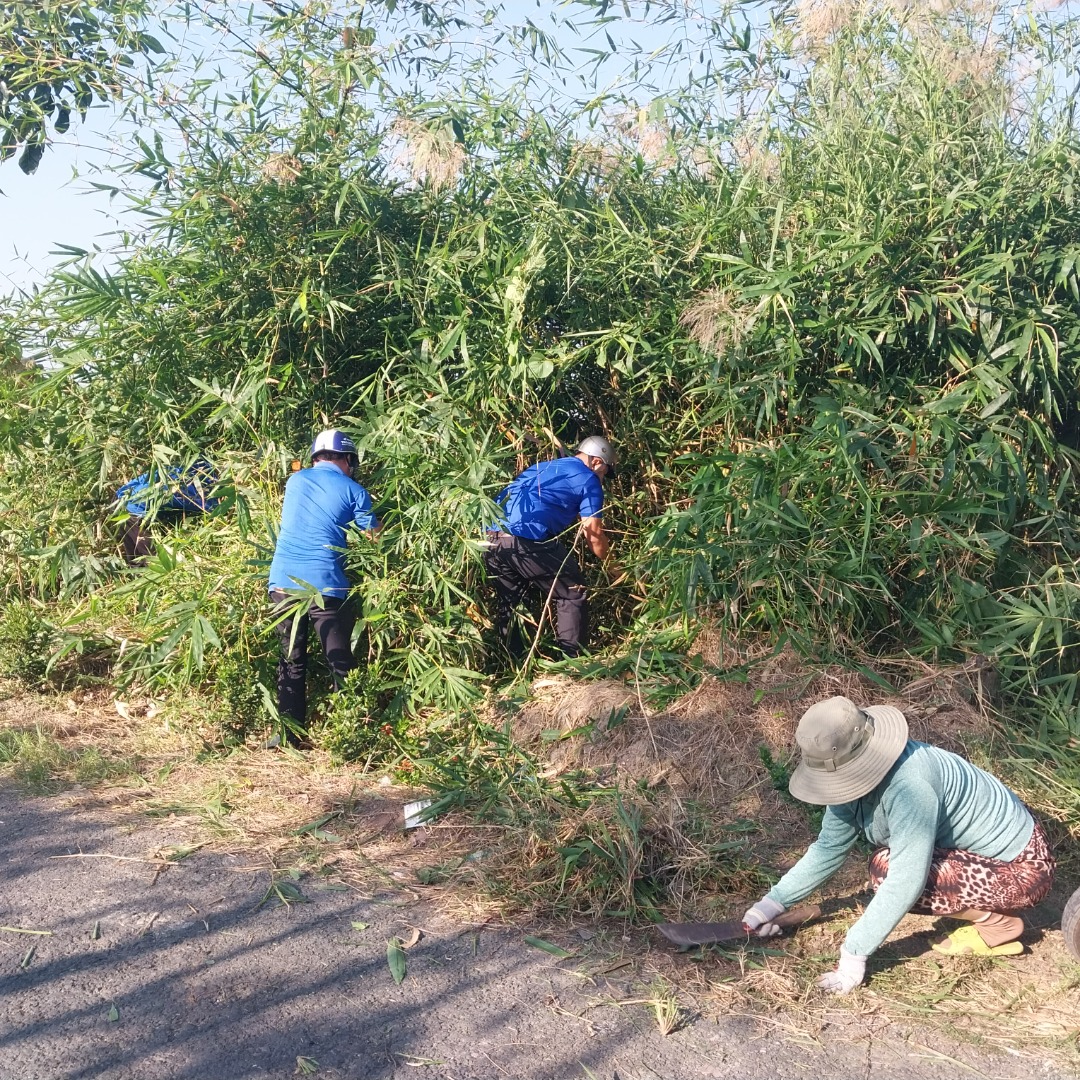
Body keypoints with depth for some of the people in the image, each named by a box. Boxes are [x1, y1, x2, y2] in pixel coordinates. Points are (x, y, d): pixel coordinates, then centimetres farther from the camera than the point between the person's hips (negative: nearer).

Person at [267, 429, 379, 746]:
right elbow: (374, 537, 7)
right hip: (325, 585, -4)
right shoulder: (352, 490, 4)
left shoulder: (295, 480, 16)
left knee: (291, 661, 12)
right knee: (341, 663, 4)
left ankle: (290, 733, 15)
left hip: (283, 582, 4)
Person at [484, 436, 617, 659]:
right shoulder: (588, 480, 11)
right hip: (526, 541, -7)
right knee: (572, 596, 9)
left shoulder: (540, 468, 32)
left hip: (489, 539, 7)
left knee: (507, 604, 20)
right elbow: (594, 537, 9)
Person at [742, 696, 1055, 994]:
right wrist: (773, 902, -2)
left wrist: (853, 955, -30)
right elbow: (828, 849, 5)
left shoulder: (908, 785, -33)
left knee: (886, 870, -21)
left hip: (1021, 867, -9)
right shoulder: (856, 775, -6)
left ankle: (1000, 924, -4)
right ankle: (987, 910, 12)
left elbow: (906, 880, -34)